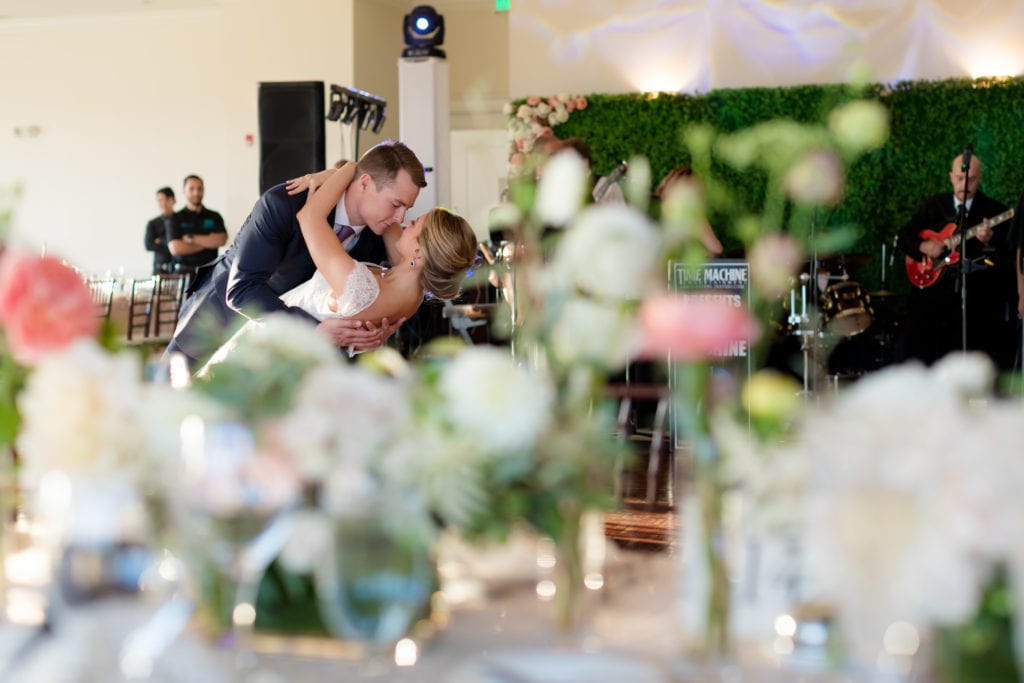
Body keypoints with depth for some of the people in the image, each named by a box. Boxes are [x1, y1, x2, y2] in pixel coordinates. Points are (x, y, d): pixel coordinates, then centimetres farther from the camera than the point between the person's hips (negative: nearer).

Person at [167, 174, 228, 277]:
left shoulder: (214, 217, 14)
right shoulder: (176, 219, 7)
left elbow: (221, 240, -2)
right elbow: (175, 248, -6)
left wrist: (191, 238, -4)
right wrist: (208, 242, -1)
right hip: (184, 272, -1)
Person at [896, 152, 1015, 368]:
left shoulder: (995, 210, 3)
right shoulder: (933, 205, 13)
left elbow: (1007, 257, -2)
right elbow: (903, 236, 15)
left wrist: (988, 243, -23)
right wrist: (922, 247, -5)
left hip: (977, 293, -2)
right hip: (934, 284, 2)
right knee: (909, 345, -11)